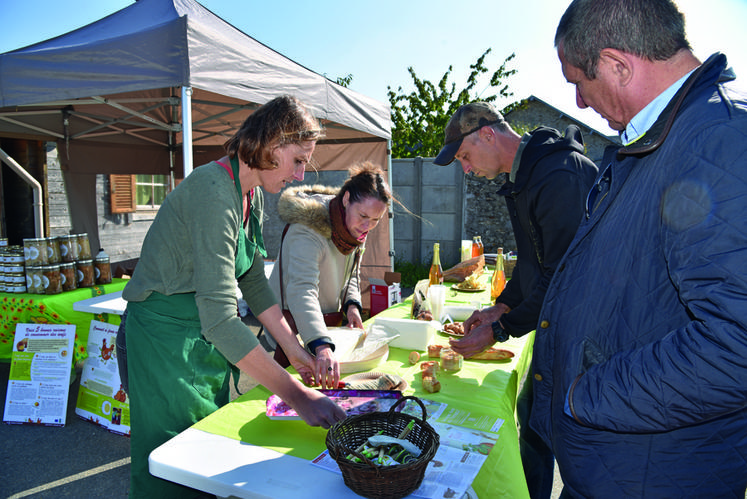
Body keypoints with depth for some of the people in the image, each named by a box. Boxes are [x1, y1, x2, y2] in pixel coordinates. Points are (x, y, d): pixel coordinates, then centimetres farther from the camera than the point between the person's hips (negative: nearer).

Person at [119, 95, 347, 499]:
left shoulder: (250, 196, 3)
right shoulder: (214, 192, -27)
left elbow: (254, 282, 9)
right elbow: (219, 316, -33)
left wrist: (295, 349, 5)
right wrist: (295, 394, -32)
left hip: (205, 340, 9)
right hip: (163, 339, -8)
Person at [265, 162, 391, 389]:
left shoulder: (356, 226, -3)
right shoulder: (309, 229, -29)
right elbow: (301, 290, -43)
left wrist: (352, 304, -9)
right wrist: (322, 348, -55)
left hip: (327, 326, 7)